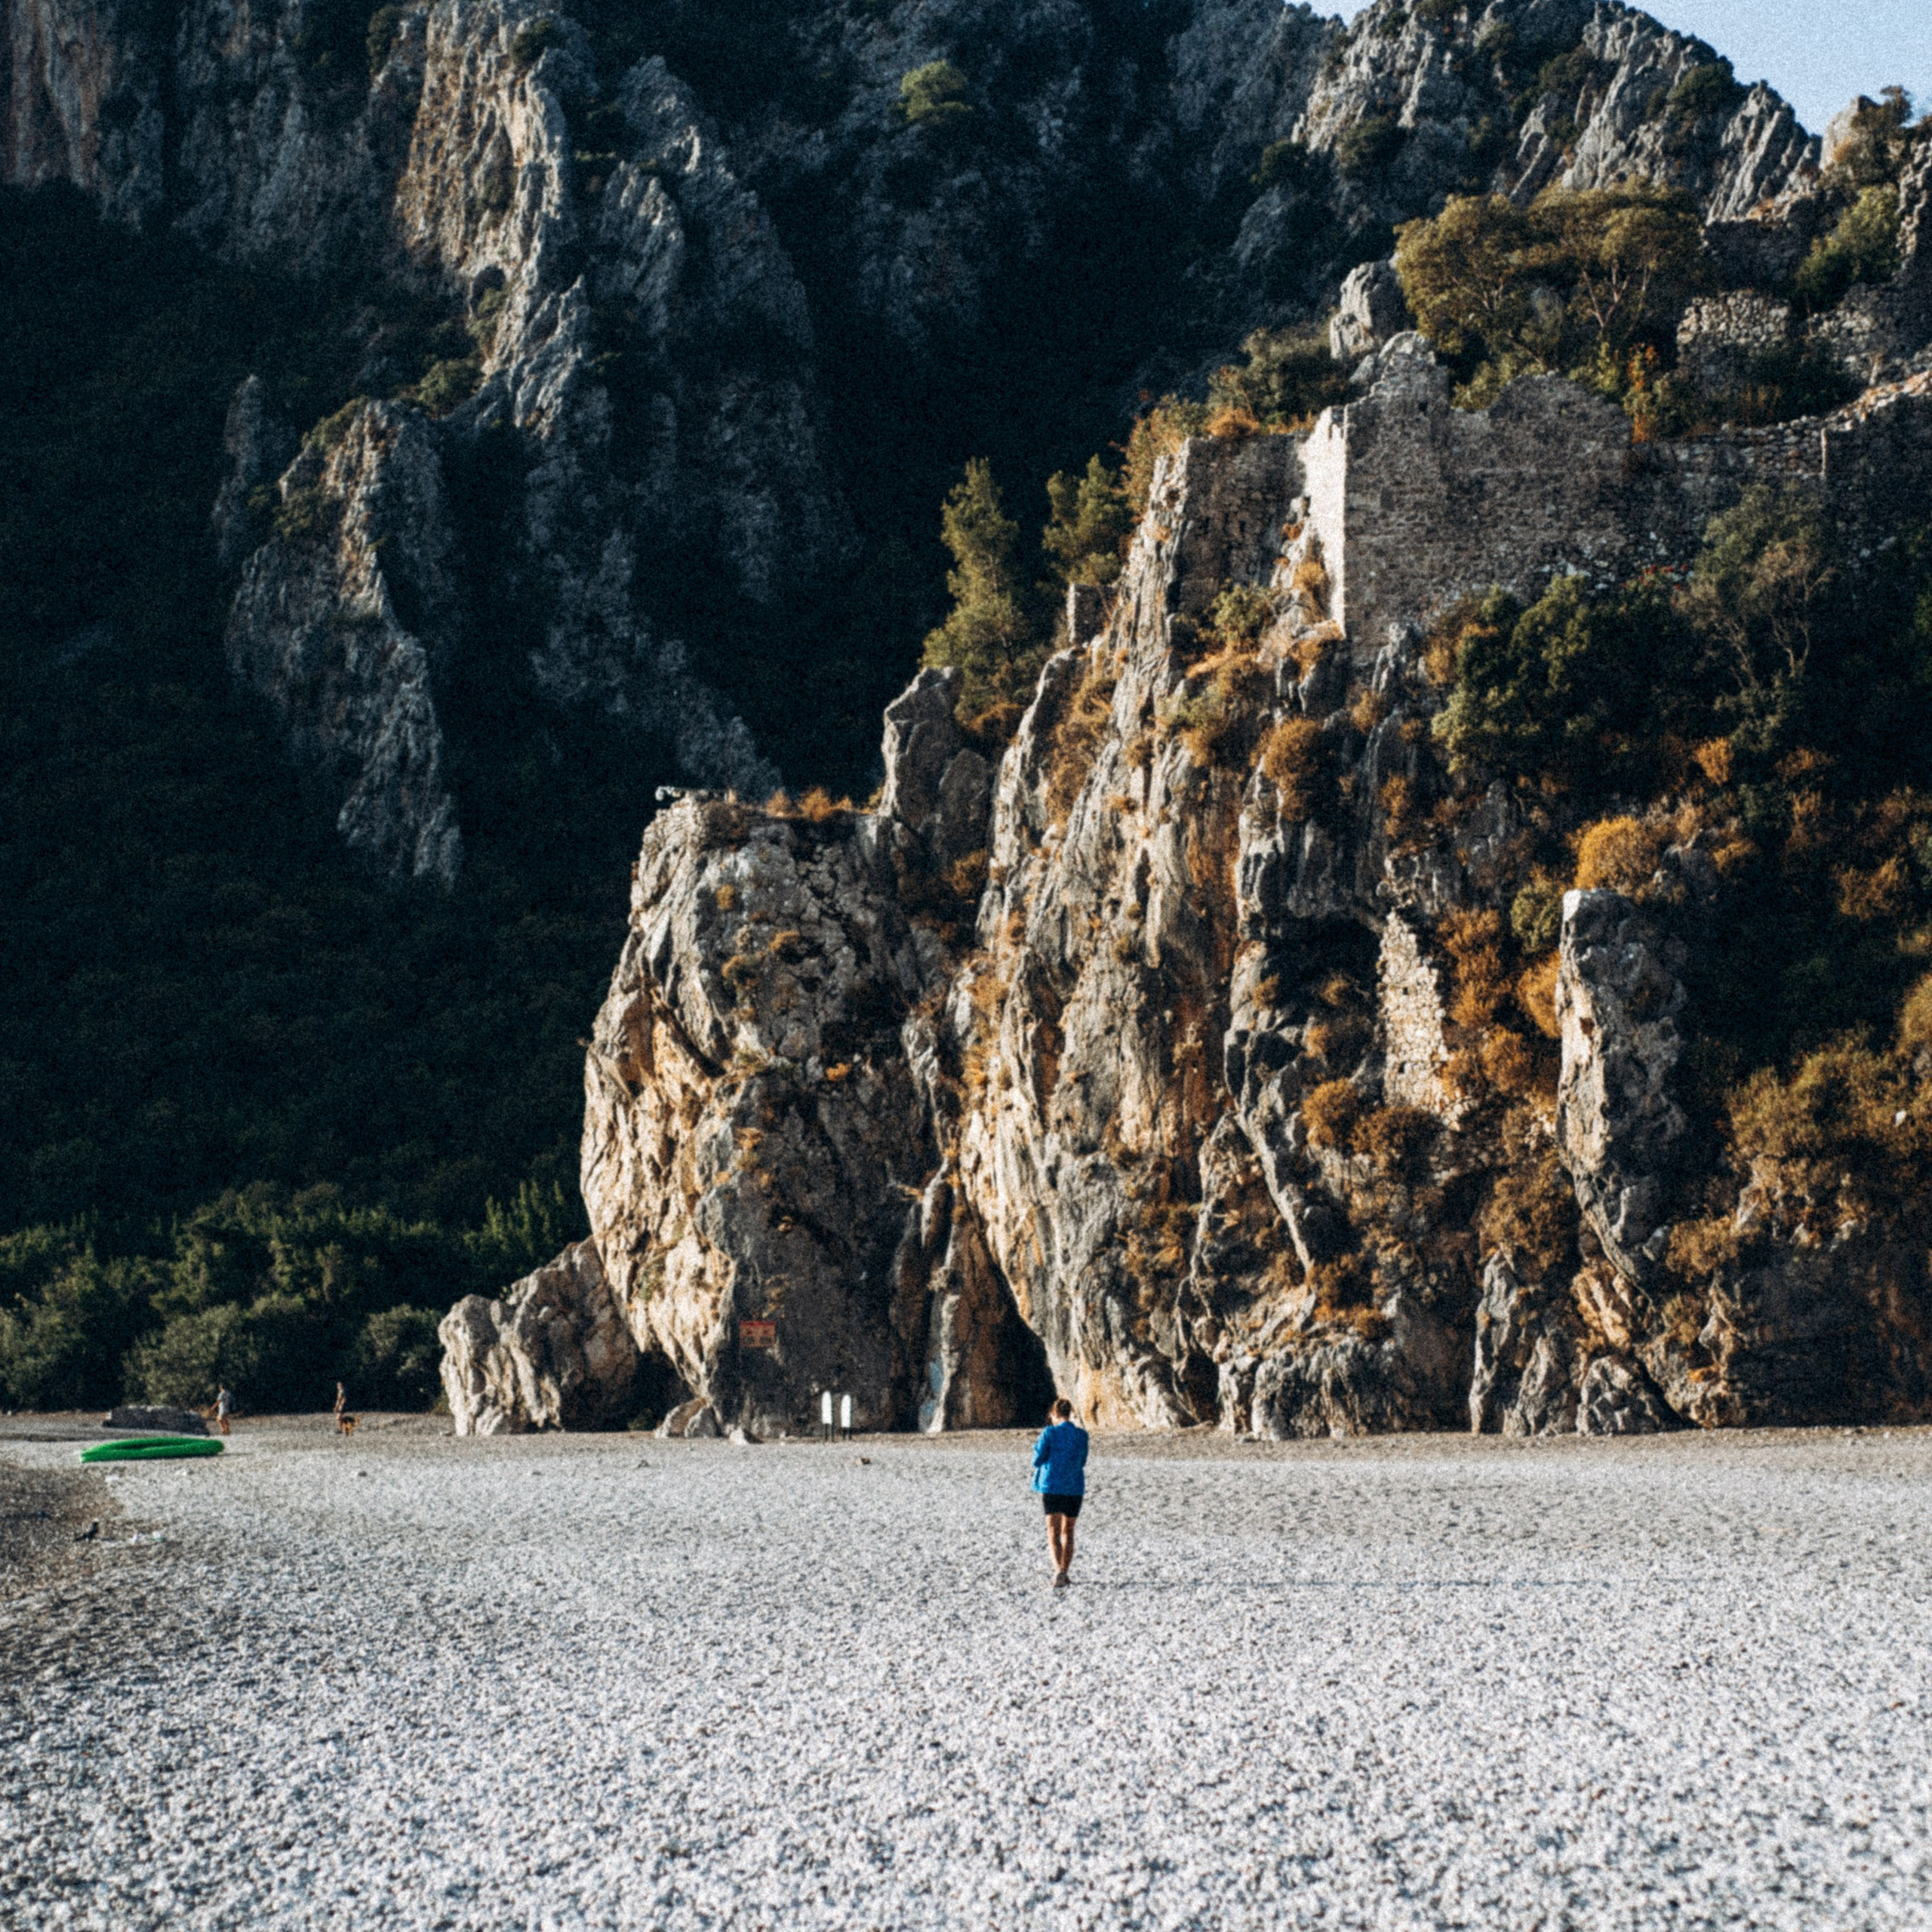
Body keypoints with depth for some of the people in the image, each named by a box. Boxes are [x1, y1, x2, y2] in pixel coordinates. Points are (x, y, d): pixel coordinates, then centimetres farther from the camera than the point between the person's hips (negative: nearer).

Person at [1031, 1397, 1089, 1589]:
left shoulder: (1049, 1433, -8)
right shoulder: (1081, 1435, 1)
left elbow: (1037, 1461, -5)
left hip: (1052, 1487, -3)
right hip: (1075, 1488, 3)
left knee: (1053, 1531, -3)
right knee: (1068, 1532, 15)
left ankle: (1059, 1568, -23)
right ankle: (1066, 1571, 18)